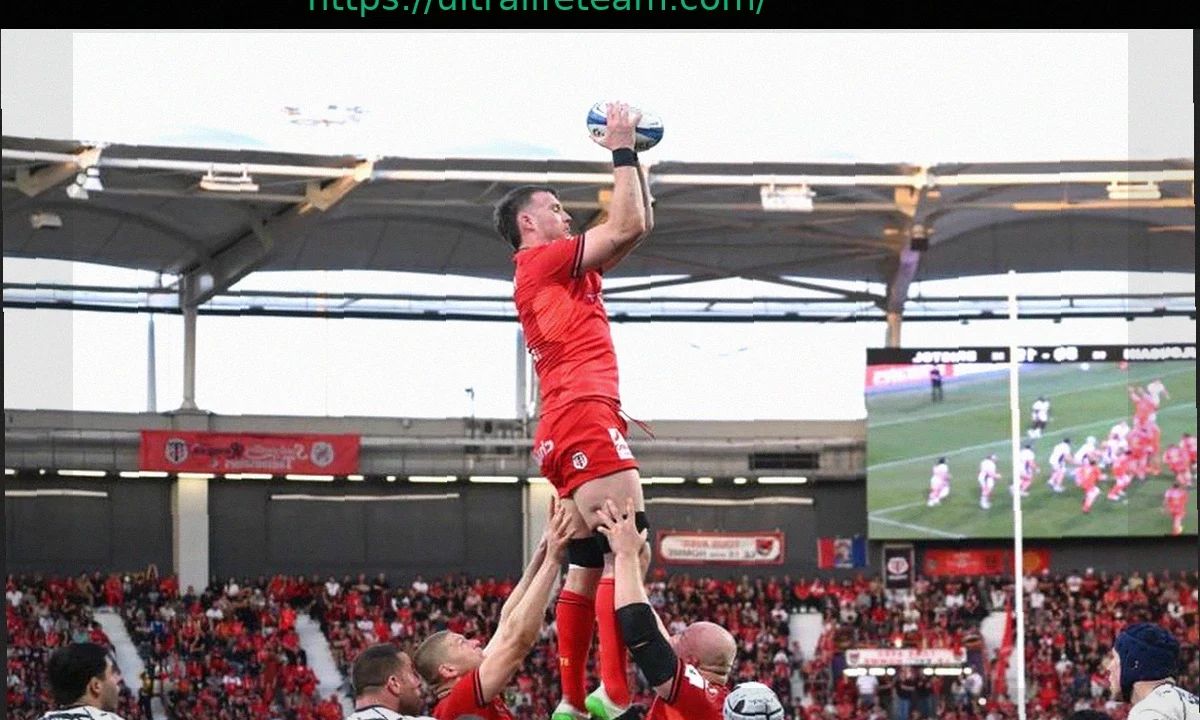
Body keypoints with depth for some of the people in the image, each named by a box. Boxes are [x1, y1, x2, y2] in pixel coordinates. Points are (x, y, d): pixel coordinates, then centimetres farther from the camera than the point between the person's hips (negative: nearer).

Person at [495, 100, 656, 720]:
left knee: (586, 569, 7)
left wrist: (633, 157, 25)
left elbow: (640, 226, 30)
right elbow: (627, 226, -8)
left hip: (564, 433, 11)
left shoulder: (563, 270, 27)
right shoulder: (542, 259, 1)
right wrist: (622, 149, 1)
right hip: (584, 417, -11)